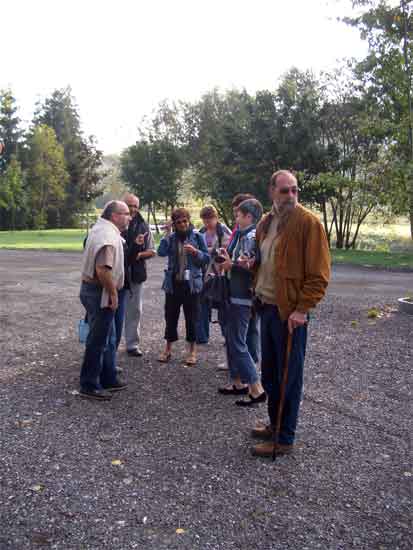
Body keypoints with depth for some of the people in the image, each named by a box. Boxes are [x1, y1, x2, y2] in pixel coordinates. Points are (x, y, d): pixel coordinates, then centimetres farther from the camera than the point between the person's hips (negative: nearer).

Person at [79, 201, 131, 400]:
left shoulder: (100, 228, 12)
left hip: (92, 288, 10)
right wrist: (113, 293, -20)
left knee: (109, 339, 18)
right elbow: (103, 270, -30)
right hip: (100, 293, -10)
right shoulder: (108, 236, -21)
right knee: (98, 341, 0)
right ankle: (89, 386, 11)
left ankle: (108, 379, 28)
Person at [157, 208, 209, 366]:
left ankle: (192, 350, 19)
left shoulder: (197, 237, -1)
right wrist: (167, 234, -13)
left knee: (191, 318, 5)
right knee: (170, 317, 10)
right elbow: (161, 252, -12)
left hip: (191, 283, -2)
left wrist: (195, 252, -18)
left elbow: (207, 258, -1)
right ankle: (168, 348, 25)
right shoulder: (171, 237, 4)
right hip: (173, 283, 2)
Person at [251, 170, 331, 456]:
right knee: (269, 373, 18)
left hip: (290, 313, -7)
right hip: (267, 308, 8)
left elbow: (319, 274, -15)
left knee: (288, 377, 4)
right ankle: (275, 424, 35)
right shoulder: (265, 223, 11)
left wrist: (302, 309, -19)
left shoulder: (308, 222, -11)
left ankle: (285, 439, 17)